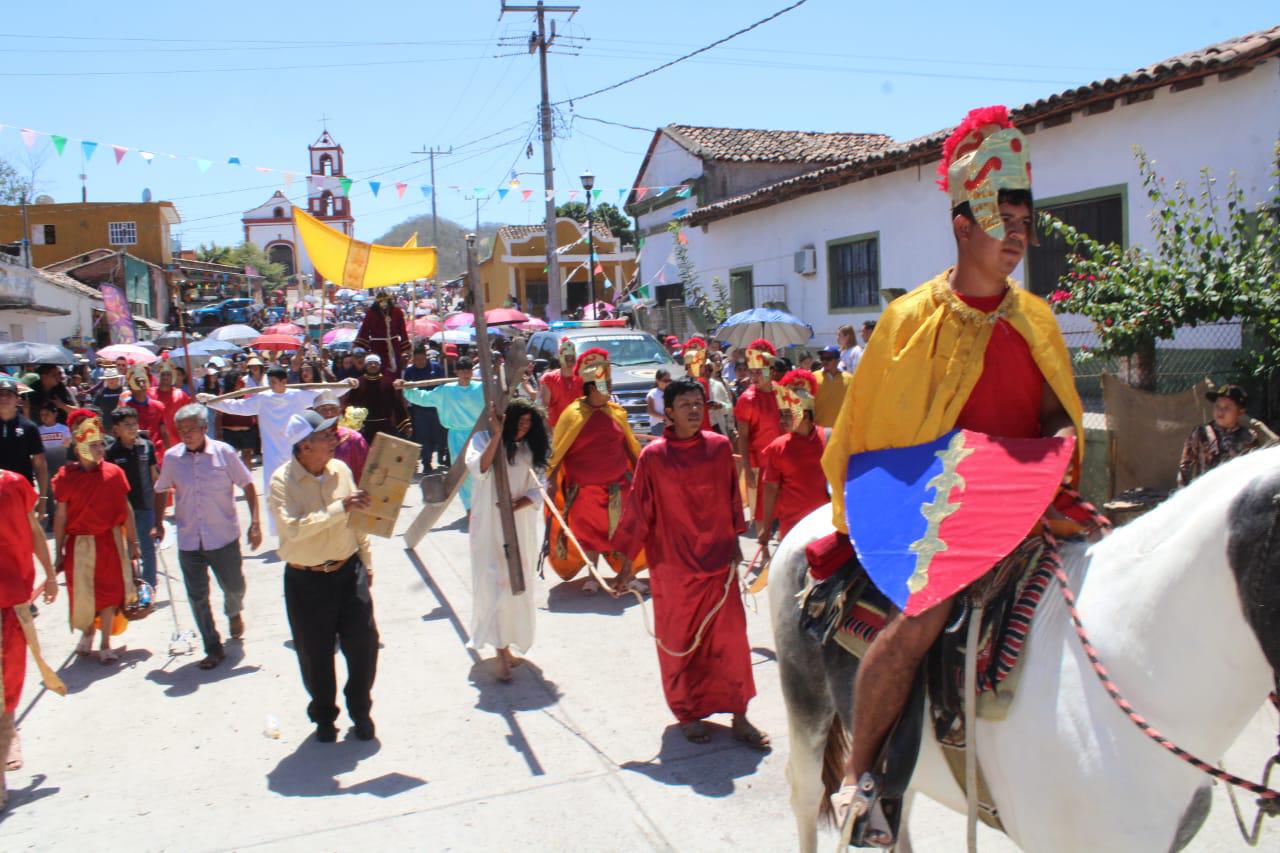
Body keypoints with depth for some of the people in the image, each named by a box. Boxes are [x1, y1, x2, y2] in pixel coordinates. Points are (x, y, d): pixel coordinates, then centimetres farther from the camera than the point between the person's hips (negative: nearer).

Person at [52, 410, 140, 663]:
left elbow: (126, 510, 1)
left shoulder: (114, 473, -4)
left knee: (109, 593, 5)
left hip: (110, 541, 1)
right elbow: (60, 517, -3)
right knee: (82, 593, 8)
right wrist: (59, 552, 0)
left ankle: (105, 645, 19)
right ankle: (86, 632, 38)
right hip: (80, 544, -1)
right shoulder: (66, 477, -7)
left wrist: (133, 542, 3)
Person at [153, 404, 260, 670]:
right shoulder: (172, 457, -3)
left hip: (224, 537, -2)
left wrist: (255, 522, -9)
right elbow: (161, 490, 14)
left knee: (234, 587, 11)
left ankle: (234, 613, 46)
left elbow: (247, 485, -4)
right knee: (197, 597, 4)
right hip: (188, 540, 2)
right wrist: (159, 524, 8)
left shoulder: (224, 452, -10)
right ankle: (213, 648, 18)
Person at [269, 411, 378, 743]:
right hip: (306, 581, -3)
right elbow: (293, 528, -28)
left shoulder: (341, 470, 0)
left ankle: (360, 710, 28)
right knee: (315, 654, 10)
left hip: (348, 571, 3)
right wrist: (339, 508, -30)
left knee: (363, 644, 6)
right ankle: (323, 715, 33)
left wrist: (365, 562, 13)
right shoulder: (282, 481, -14)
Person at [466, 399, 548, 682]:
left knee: (519, 585, 5)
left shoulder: (530, 449, 10)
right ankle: (501, 650, -10)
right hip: (489, 526, -4)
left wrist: (516, 505, -13)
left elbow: (537, 490, 4)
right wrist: (496, 435, -24)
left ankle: (507, 645, 18)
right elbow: (478, 470, -20)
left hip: (522, 527, 4)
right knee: (495, 584, -10)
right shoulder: (483, 439, 0)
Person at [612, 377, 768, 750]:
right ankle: (688, 713, 26)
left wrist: (734, 542, 12)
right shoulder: (653, 456, -9)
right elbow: (637, 509, -5)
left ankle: (738, 716, 14)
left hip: (718, 559, 2)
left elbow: (731, 498, 10)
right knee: (679, 642, 9)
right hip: (673, 564, -2)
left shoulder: (720, 446, -1)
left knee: (730, 636, 2)